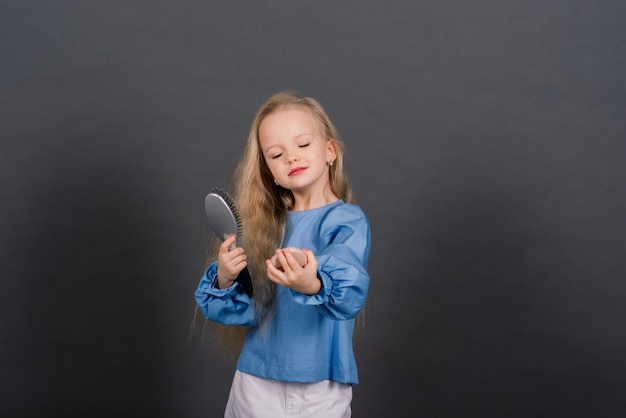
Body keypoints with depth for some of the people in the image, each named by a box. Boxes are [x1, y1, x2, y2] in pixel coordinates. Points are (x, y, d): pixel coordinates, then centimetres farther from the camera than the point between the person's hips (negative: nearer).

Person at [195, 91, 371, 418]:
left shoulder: (348, 221, -12)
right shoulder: (264, 225, 1)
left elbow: (351, 296, -28)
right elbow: (246, 308, 2)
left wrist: (312, 286, -47)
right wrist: (226, 281, -17)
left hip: (320, 387, -3)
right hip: (256, 381, 4)